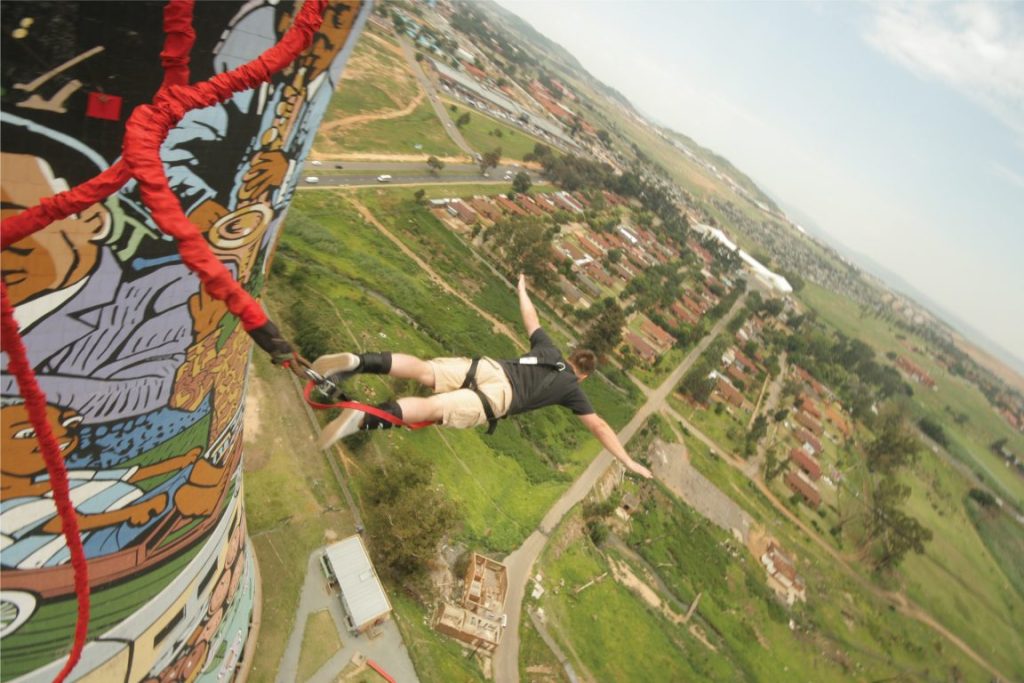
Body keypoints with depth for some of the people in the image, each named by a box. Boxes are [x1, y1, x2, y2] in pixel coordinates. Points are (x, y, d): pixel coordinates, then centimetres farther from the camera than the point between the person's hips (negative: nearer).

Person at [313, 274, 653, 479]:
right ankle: (364, 419, -42)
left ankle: (357, 362, -27)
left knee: (423, 370, -8)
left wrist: (522, 291, 62)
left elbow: (532, 321, 42)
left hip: (486, 366, 5)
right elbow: (599, 425, 18)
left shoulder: (548, 349, 31)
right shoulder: (572, 387, 20)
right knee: (433, 408, -23)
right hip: (497, 396, -5)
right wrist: (627, 461, 27)